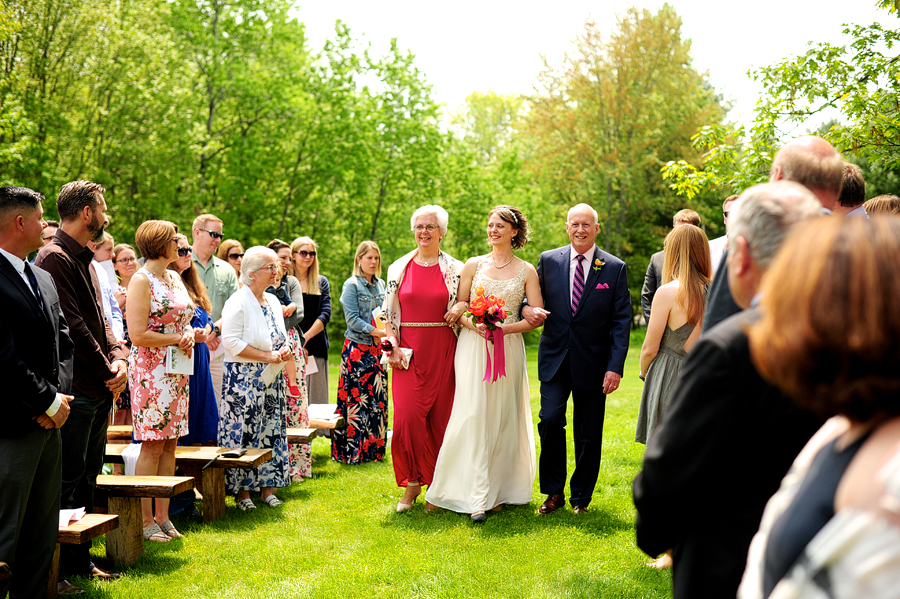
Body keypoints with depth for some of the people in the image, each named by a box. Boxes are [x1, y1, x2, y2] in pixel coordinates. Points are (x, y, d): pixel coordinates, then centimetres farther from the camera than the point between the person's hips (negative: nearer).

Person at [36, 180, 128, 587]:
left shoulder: (84, 260, 18)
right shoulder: (55, 258, -13)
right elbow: (72, 324, -18)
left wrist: (118, 358, 1)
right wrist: (107, 372, -11)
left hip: (99, 389, 10)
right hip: (75, 389, -10)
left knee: (87, 477, 15)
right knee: (67, 482, -5)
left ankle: (79, 560, 25)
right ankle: (54, 571, 2)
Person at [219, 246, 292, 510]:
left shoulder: (273, 302, 14)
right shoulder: (237, 303, -11)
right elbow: (231, 342, -19)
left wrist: (284, 351, 1)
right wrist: (267, 356, -18)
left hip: (271, 379, 8)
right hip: (244, 377, -8)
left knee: (272, 430, 8)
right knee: (244, 431, -5)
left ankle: (267, 487, 15)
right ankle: (242, 491, 3)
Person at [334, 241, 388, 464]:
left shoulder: (380, 284, 14)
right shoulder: (352, 285, -5)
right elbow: (352, 319, -11)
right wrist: (377, 332, -20)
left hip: (376, 348, 6)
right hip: (357, 347, -6)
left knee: (378, 398, 5)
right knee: (357, 398, -6)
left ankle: (374, 449, 12)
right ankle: (353, 451, -1)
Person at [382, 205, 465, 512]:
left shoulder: (455, 269, 5)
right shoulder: (399, 268, 9)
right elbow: (389, 313, 11)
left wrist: (462, 307, -10)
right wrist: (392, 347, -1)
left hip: (442, 351, -1)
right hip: (409, 352, 1)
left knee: (441, 417, 0)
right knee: (408, 415, -10)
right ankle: (412, 481, 6)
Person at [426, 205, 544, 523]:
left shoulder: (527, 271, 6)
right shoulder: (474, 265, 8)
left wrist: (504, 328, -12)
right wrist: (475, 325, -13)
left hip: (508, 349, 0)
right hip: (473, 347, 0)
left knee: (503, 418, 3)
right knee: (474, 415, -10)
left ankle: (500, 490, 13)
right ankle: (478, 497, -11)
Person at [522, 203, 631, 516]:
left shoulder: (615, 268, -1)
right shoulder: (549, 260, 4)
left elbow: (621, 322, -3)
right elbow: (531, 297, 14)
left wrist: (615, 367, -11)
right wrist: (526, 309, -12)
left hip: (593, 363, -1)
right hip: (555, 359, 1)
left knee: (589, 434, 5)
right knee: (550, 419, -12)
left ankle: (580, 496, 22)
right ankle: (554, 492, 5)